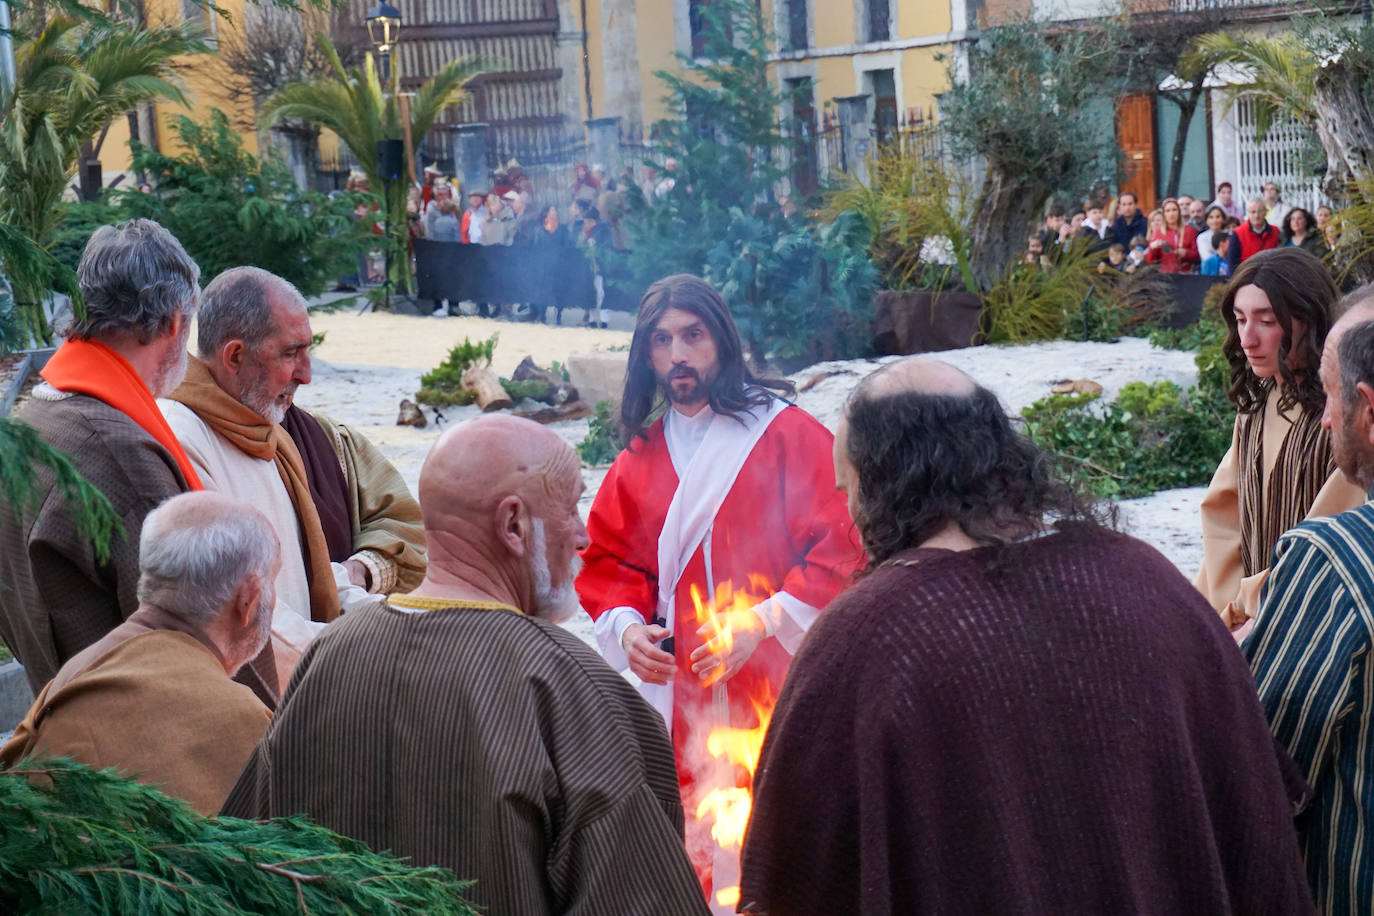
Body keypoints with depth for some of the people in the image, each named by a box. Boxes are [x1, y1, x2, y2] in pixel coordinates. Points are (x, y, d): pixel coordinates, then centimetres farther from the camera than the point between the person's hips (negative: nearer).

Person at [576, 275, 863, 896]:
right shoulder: (640, 459, 13)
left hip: (780, 694, -4)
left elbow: (840, 551, -8)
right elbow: (608, 563, 19)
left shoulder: (790, 436, -3)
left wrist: (760, 623, -15)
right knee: (693, 862, 3)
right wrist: (626, 626, -1)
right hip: (682, 699, 4)